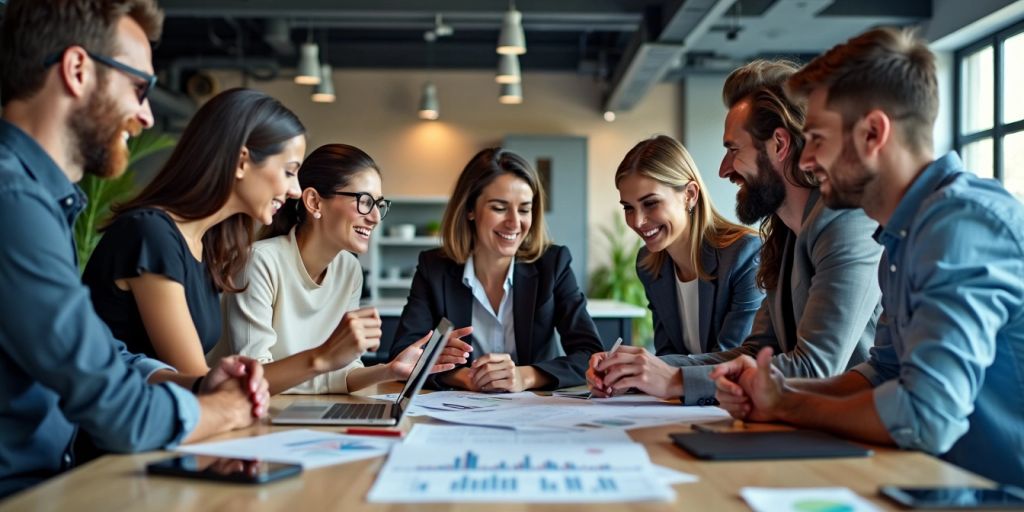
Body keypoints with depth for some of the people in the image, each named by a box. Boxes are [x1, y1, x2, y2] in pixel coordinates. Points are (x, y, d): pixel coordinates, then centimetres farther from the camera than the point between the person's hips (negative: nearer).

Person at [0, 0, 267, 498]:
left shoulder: (40, 194, 8)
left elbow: (102, 357, 16)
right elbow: (126, 416, -23)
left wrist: (198, 385, -1)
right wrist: (230, 406, -4)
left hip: (49, 476, 8)